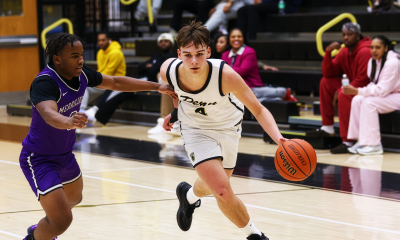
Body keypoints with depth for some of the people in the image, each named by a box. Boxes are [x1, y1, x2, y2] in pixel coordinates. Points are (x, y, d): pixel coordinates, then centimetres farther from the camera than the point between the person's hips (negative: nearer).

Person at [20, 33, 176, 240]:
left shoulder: (81, 74, -8)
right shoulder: (44, 82, -31)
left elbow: (115, 82, 8)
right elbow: (49, 114, -51)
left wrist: (156, 87, 8)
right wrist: (68, 122, -73)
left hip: (65, 154, 9)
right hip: (39, 159, -9)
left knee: (73, 198, 32)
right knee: (62, 221, -18)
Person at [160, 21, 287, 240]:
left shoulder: (225, 75, -36)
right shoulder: (168, 70, -29)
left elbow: (258, 110, -33)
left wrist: (278, 139, -49)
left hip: (227, 127, 1)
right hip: (196, 130, 0)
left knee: (215, 185, 21)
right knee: (223, 193, -16)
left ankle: (189, 196, 58)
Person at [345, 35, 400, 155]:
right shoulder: (374, 61, 4)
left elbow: (383, 90, -27)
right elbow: (374, 85, 7)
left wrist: (357, 91, -29)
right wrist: (358, 92, -15)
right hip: (386, 95, 8)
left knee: (369, 102, -28)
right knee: (357, 100, -13)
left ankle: (374, 145, -24)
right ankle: (361, 141, -9)